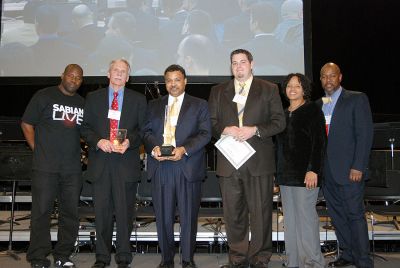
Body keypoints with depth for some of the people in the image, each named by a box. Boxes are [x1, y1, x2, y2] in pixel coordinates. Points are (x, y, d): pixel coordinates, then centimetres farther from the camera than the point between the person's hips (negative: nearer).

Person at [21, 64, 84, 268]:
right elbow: (26, 124, 2)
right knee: (41, 212, 1)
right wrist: (38, 149, -3)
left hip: (73, 168, 4)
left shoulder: (83, 103, 14)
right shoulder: (44, 96, 2)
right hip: (45, 167, -4)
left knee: (70, 213, 7)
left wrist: (77, 151, 8)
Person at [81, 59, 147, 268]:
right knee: (102, 212, 6)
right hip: (100, 163, 1)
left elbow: (143, 129, 6)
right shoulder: (93, 98, 11)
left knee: (125, 211, 3)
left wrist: (130, 142, -12)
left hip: (126, 163, -1)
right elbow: (85, 127, 9)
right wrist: (98, 141, -9)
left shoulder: (138, 100, 8)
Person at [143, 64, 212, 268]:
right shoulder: (154, 105, 17)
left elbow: (205, 133, -1)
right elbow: (147, 131, 11)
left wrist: (184, 149, -15)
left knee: (188, 215, 3)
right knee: (163, 215, 6)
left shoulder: (199, 105, 9)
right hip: (160, 167, 2)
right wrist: (153, 147, -9)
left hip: (188, 166, -2)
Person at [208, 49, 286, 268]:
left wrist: (255, 130, -12)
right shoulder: (218, 91, 15)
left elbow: (279, 122, 3)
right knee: (233, 213, 7)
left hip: (259, 160, -2)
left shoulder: (269, 89, 9)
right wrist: (224, 130, -10)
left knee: (261, 211, 1)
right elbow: (211, 123, 11)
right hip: (228, 161, 2)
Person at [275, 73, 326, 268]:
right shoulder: (284, 114, 17)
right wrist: (279, 173, 13)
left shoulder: (312, 110, -1)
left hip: (305, 174, -6)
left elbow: (319, 142, -8)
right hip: (285, 175, 7)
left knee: (306, 217, -6)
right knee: (290, 220, 8)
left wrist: (313, 170, -17)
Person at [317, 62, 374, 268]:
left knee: (355, 214, -2)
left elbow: (365, 134, -8)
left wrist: (358, 167, -15)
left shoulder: (357, 99, -1)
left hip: (349, 170, -5)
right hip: (326, 171, 6)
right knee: (336, 215, 11)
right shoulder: (318, 104, 14)